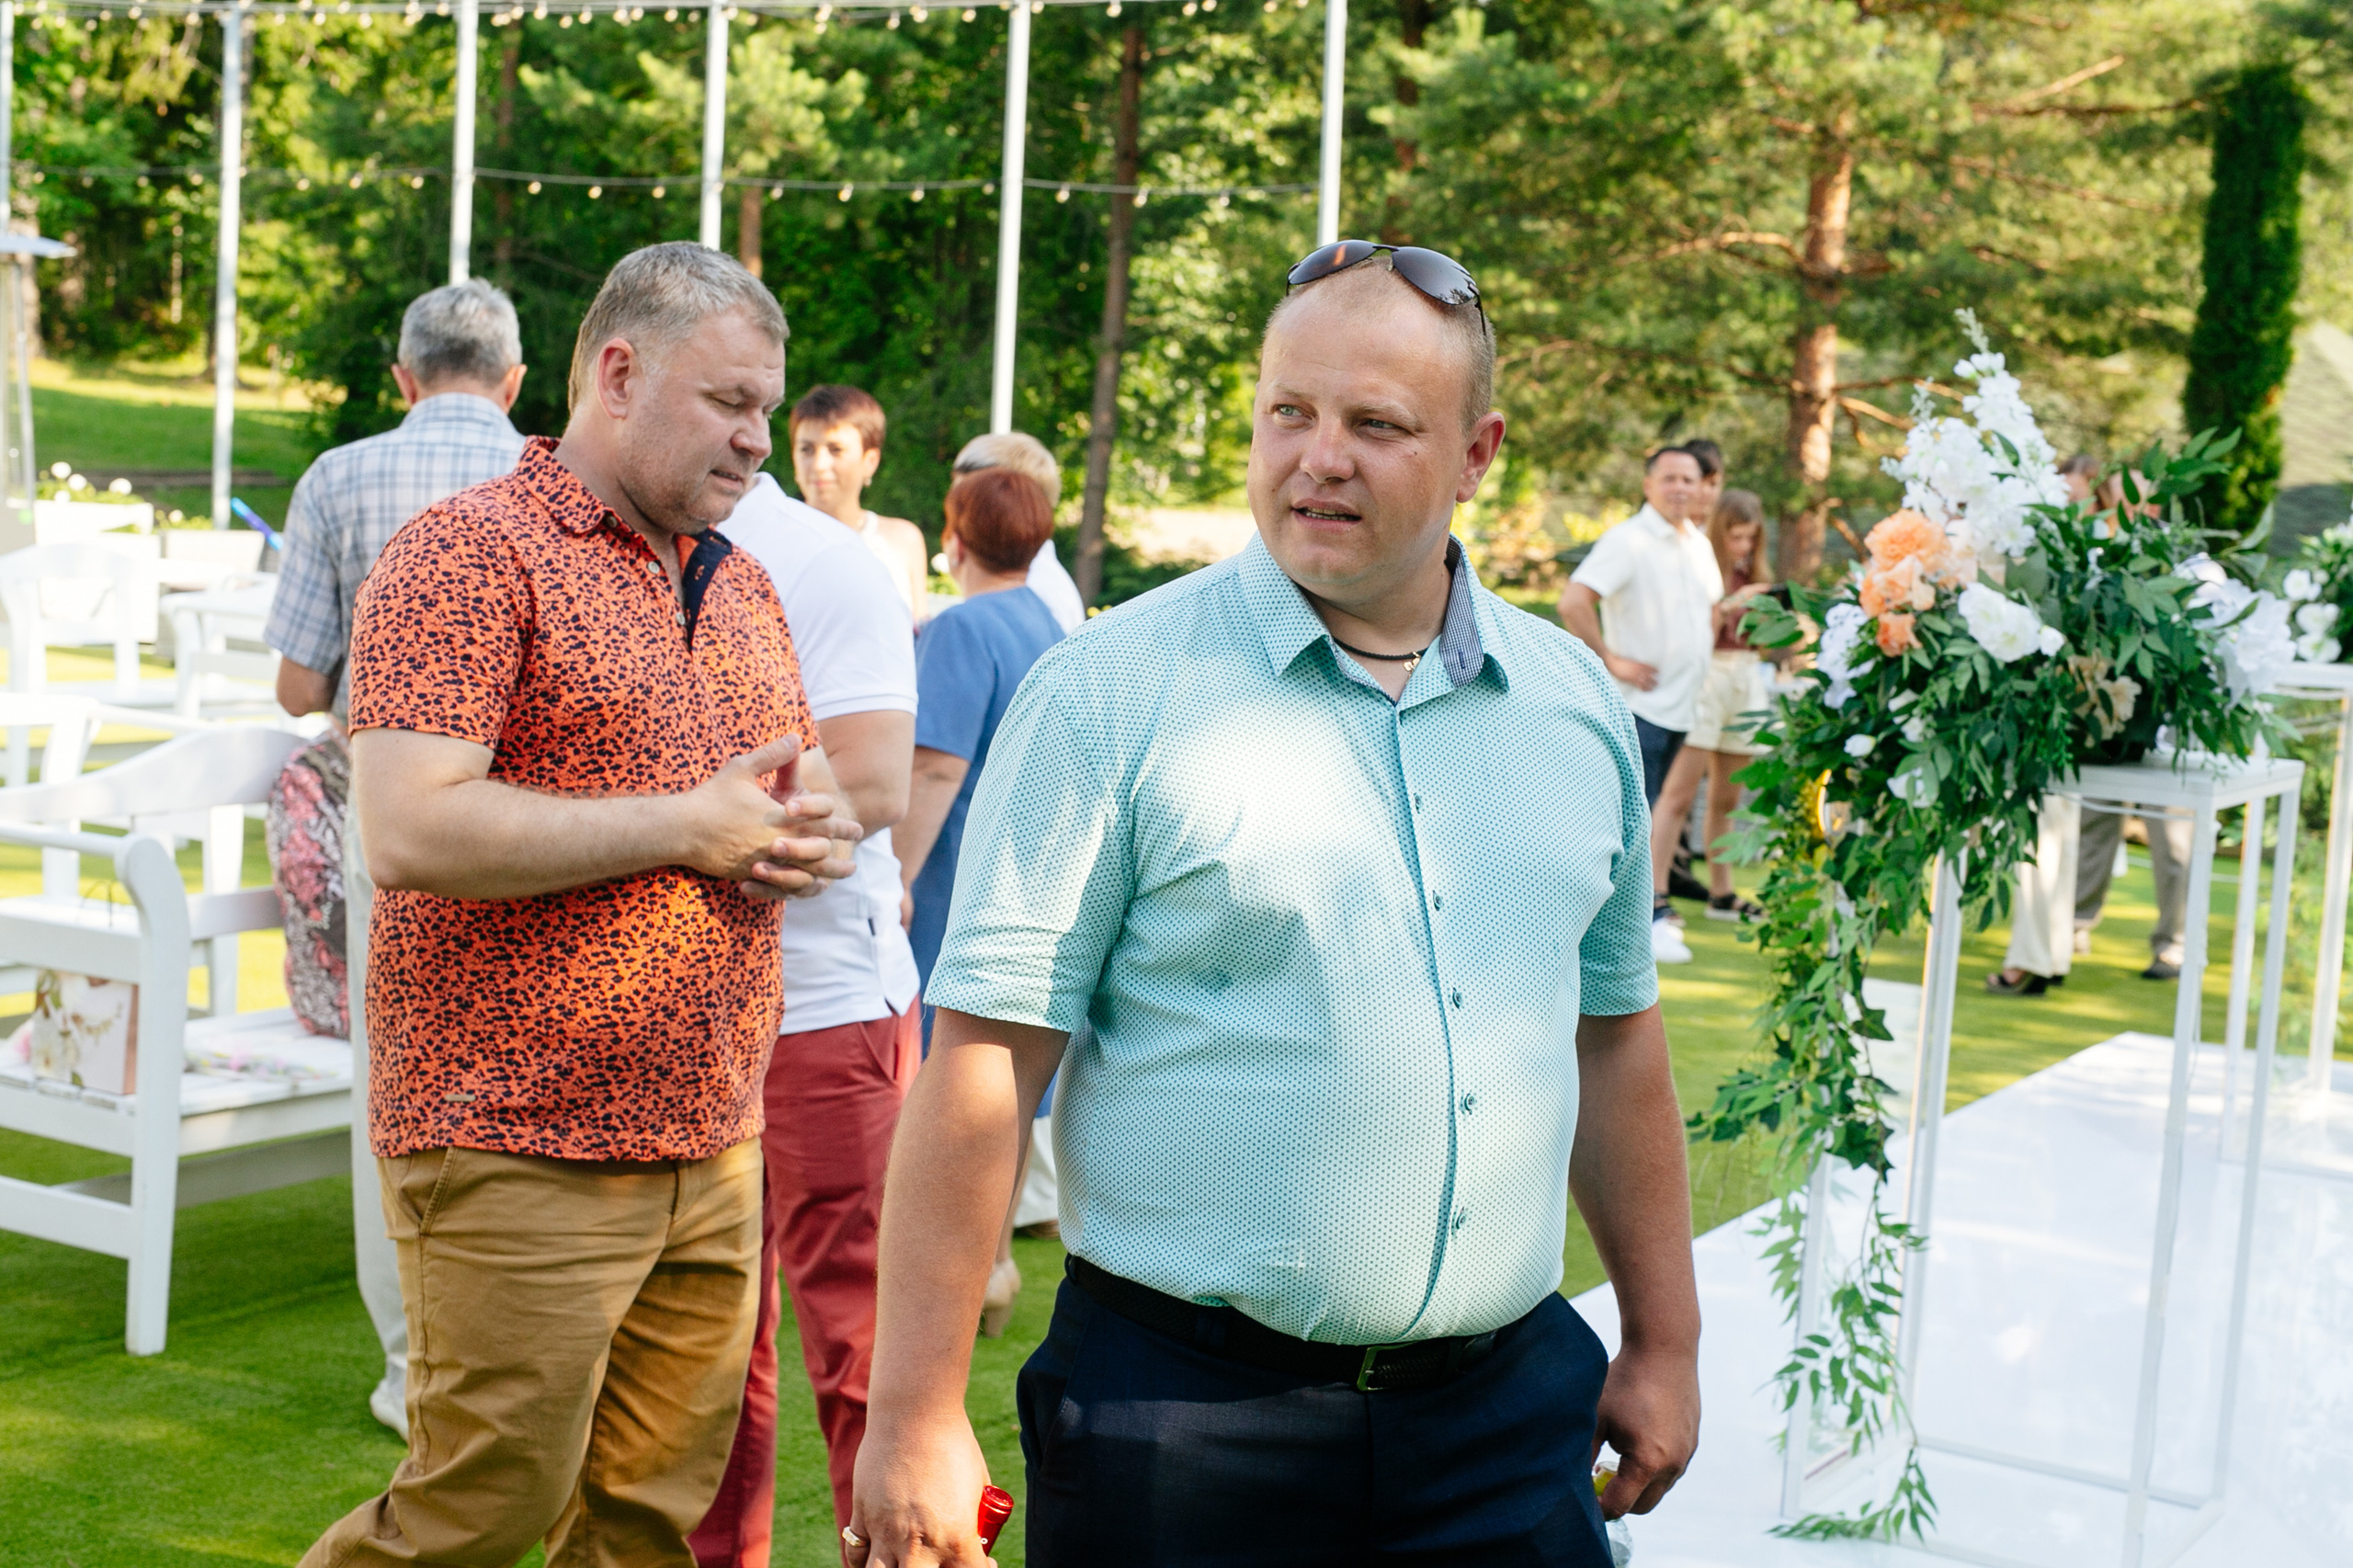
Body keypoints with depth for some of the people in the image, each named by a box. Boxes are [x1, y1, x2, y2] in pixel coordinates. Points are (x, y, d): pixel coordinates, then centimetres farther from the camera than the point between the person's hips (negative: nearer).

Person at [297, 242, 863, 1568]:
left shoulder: (740, 585, 17)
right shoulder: (471, 554, -9)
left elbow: (810, 783, 27)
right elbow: (411, 832, -20)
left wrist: (812, 833, 1)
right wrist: (686, 826, -15)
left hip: (716, 1152, 7)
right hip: (522, 1152, -7)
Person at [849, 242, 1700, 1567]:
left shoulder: (1577, 704, 7)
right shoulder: (1114, 696, -8)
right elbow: (986, 1058, -11)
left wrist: (1666, 1343, 16)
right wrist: (917, 1420, -13)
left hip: (1513, 1408, 4)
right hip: (1182, 1424, -4)